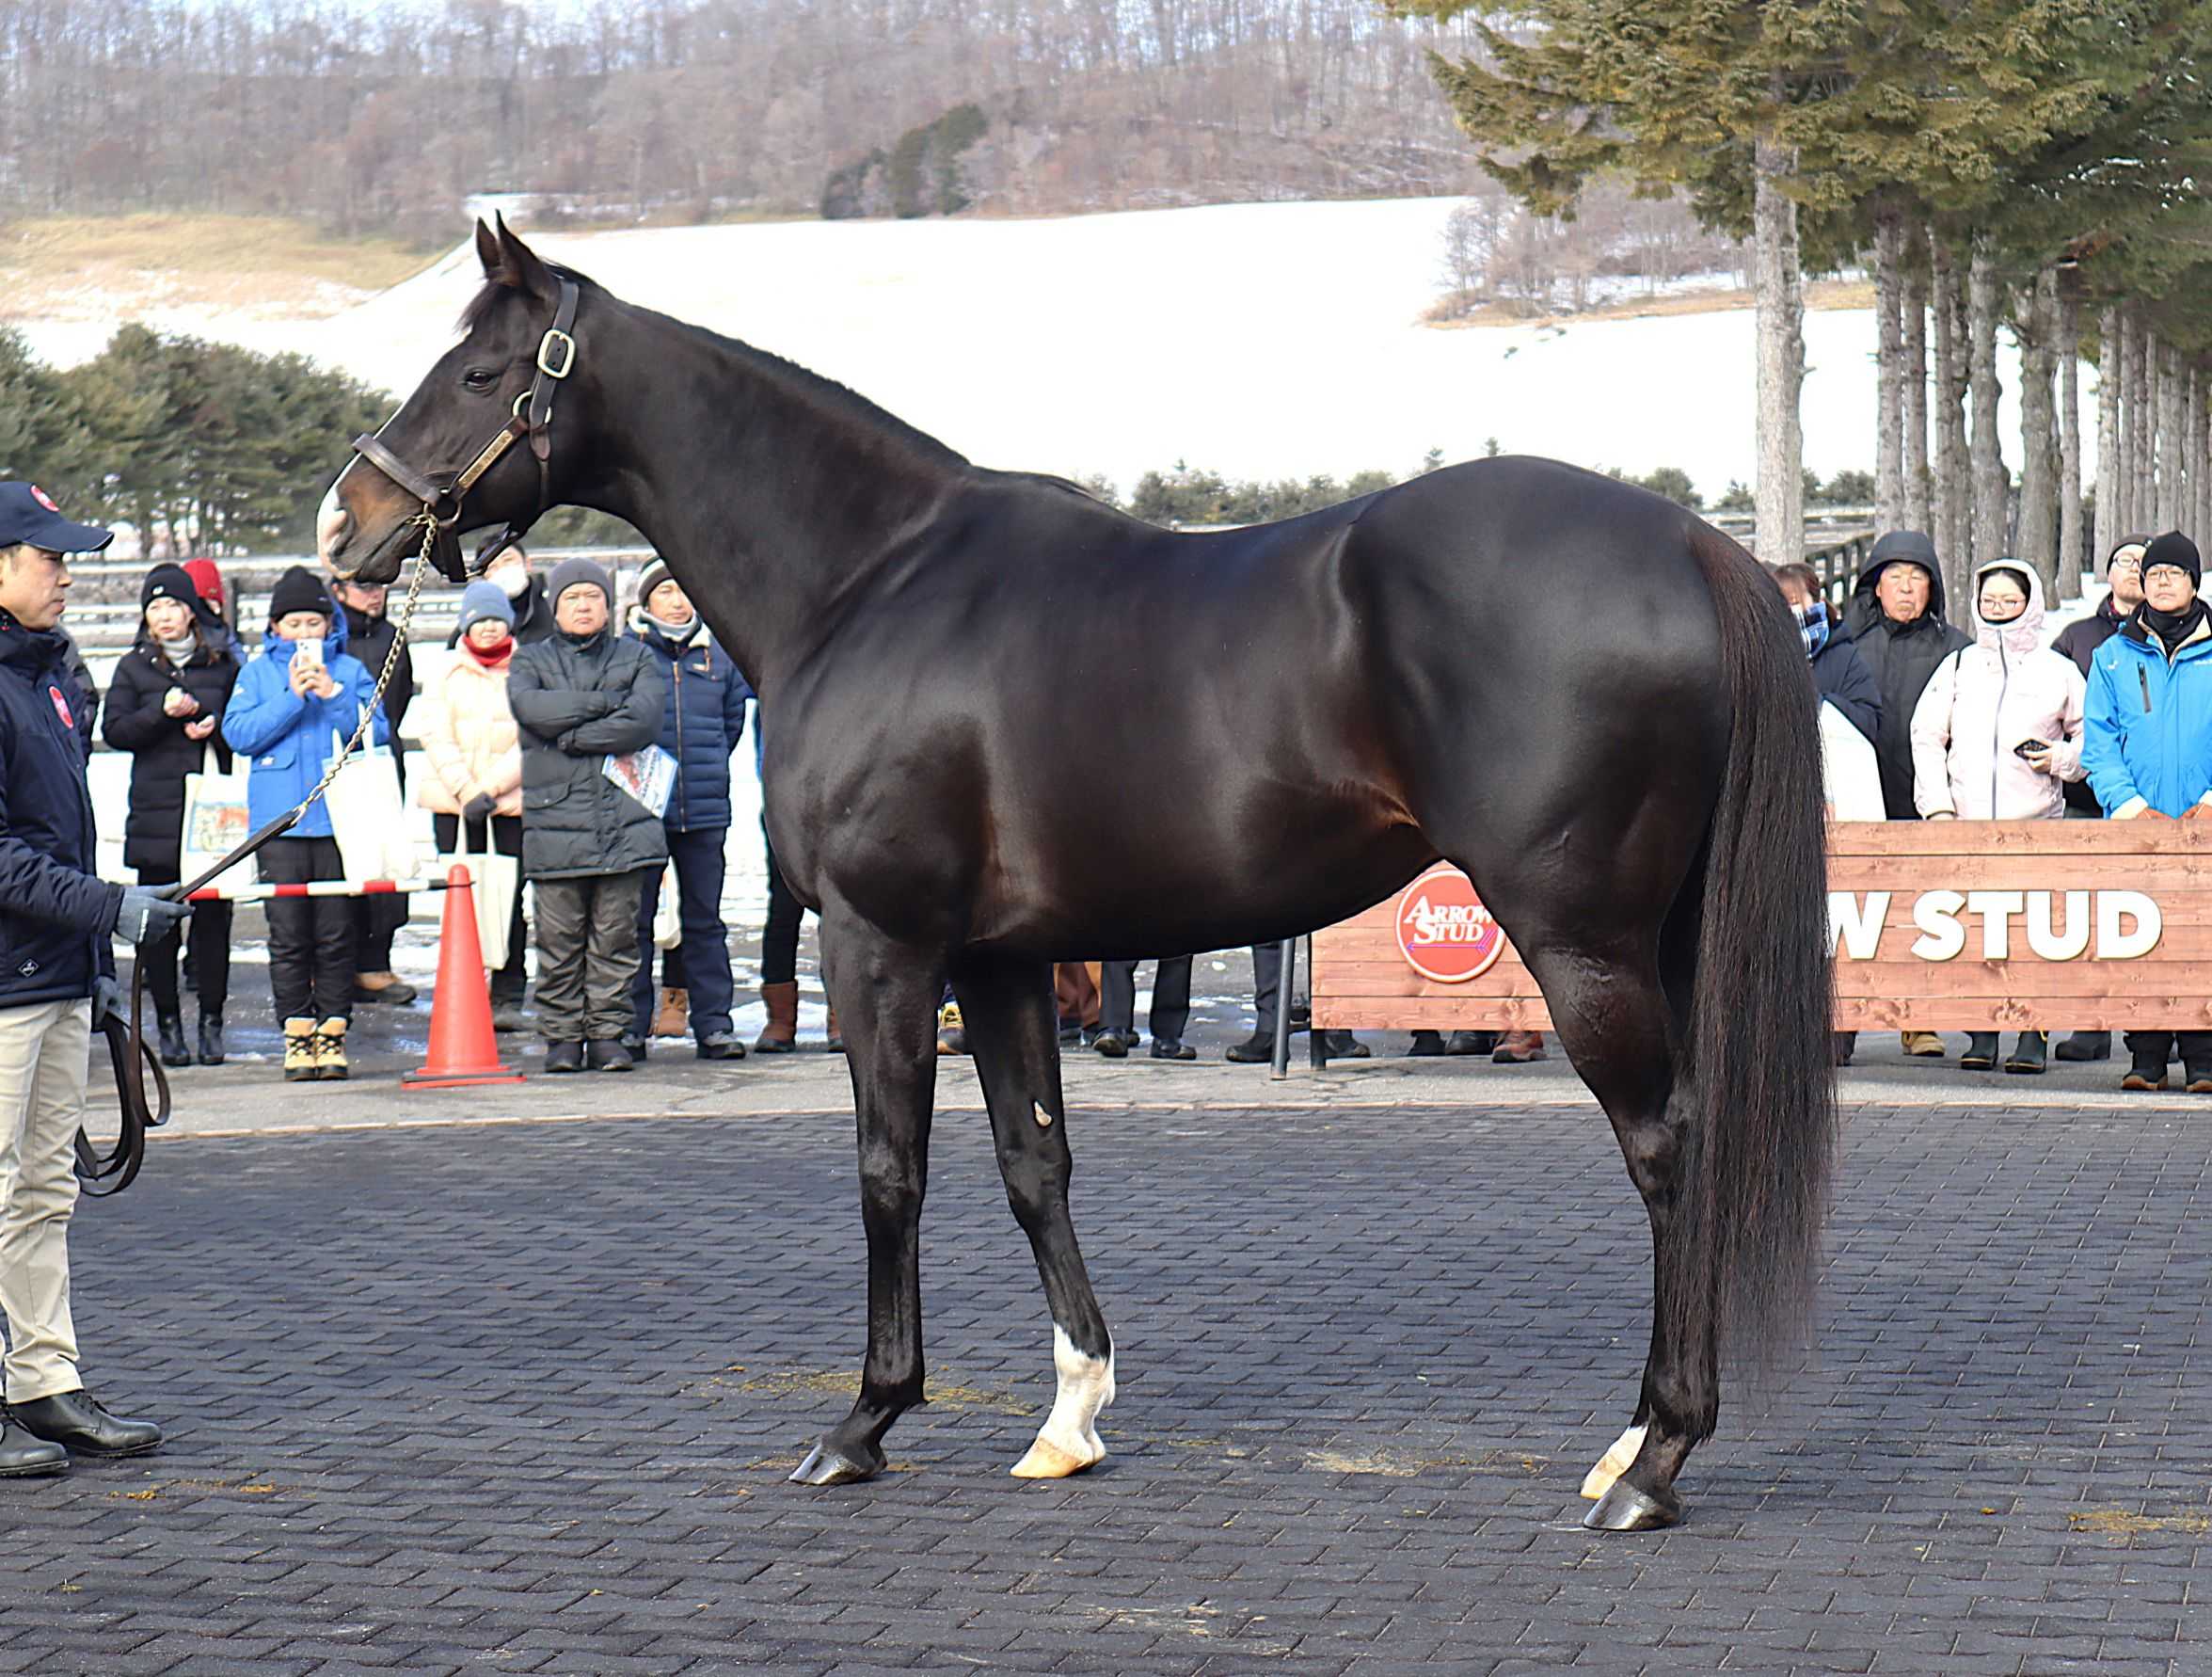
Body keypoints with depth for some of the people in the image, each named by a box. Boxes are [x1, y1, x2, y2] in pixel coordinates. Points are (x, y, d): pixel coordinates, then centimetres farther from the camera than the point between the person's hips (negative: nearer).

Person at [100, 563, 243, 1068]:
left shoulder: (223, 662, 10)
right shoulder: (134, 667, 9)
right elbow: (115, 730, 1)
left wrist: (213, 724, -5)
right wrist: (164, 712, -13)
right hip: (156, 812, 0)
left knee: (213, 914, 0)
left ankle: (211, 1020, 7)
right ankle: (167, 1022, 7)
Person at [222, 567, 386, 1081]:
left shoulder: (350, 670, 10)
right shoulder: (258, 672, 10)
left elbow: (377, 732, 1)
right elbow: (238, 733, -2)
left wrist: (333, 695, -11)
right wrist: (291, 696, -10)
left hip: (337, 820, 0)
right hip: (279, 822, 0)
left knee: (335, 934, 1)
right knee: (288, 936, 0)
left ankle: (333, 1032, 6)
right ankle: (297, 1034, 5)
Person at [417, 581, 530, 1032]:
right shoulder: (450, 673, 9)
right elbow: (437, 737, 3)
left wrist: (490, 788, -11)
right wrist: (466, 791, -10)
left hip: (514, 801, -2)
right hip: (454, 800, 2)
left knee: (510, 896, -3)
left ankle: (508, 996, 3)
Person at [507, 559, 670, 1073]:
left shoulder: (636, 659, 13)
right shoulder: (530, 660, 13)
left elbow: (643, 719, -6)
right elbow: (530, 707, -9)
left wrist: (572, 736, -8)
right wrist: (607, 702, -8)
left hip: (623, 817, 1)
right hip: (554, 819, -1)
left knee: (616, 935, 1)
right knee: (559, 938, -1)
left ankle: (608, 1032, 7)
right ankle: (561, 1036, 6)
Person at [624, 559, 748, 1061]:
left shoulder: (717, 657, 8)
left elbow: (733, 720, 20)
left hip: (705, 811, 3)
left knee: (704, 919, 7)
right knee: (634, 920, 2)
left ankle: (713, 1023, 11)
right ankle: (631, 1025, 8)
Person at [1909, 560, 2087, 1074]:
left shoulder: (2058, 671, 10)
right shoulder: (1957, 667, 15)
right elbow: (1927, 738, 13)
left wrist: (2059, 758, -4)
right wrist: (1937, 804, 2)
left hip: (2037, 820, -2)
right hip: (1965, 820, 2)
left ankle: (2033, 1036, -3)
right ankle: (1981, 1035, 4)